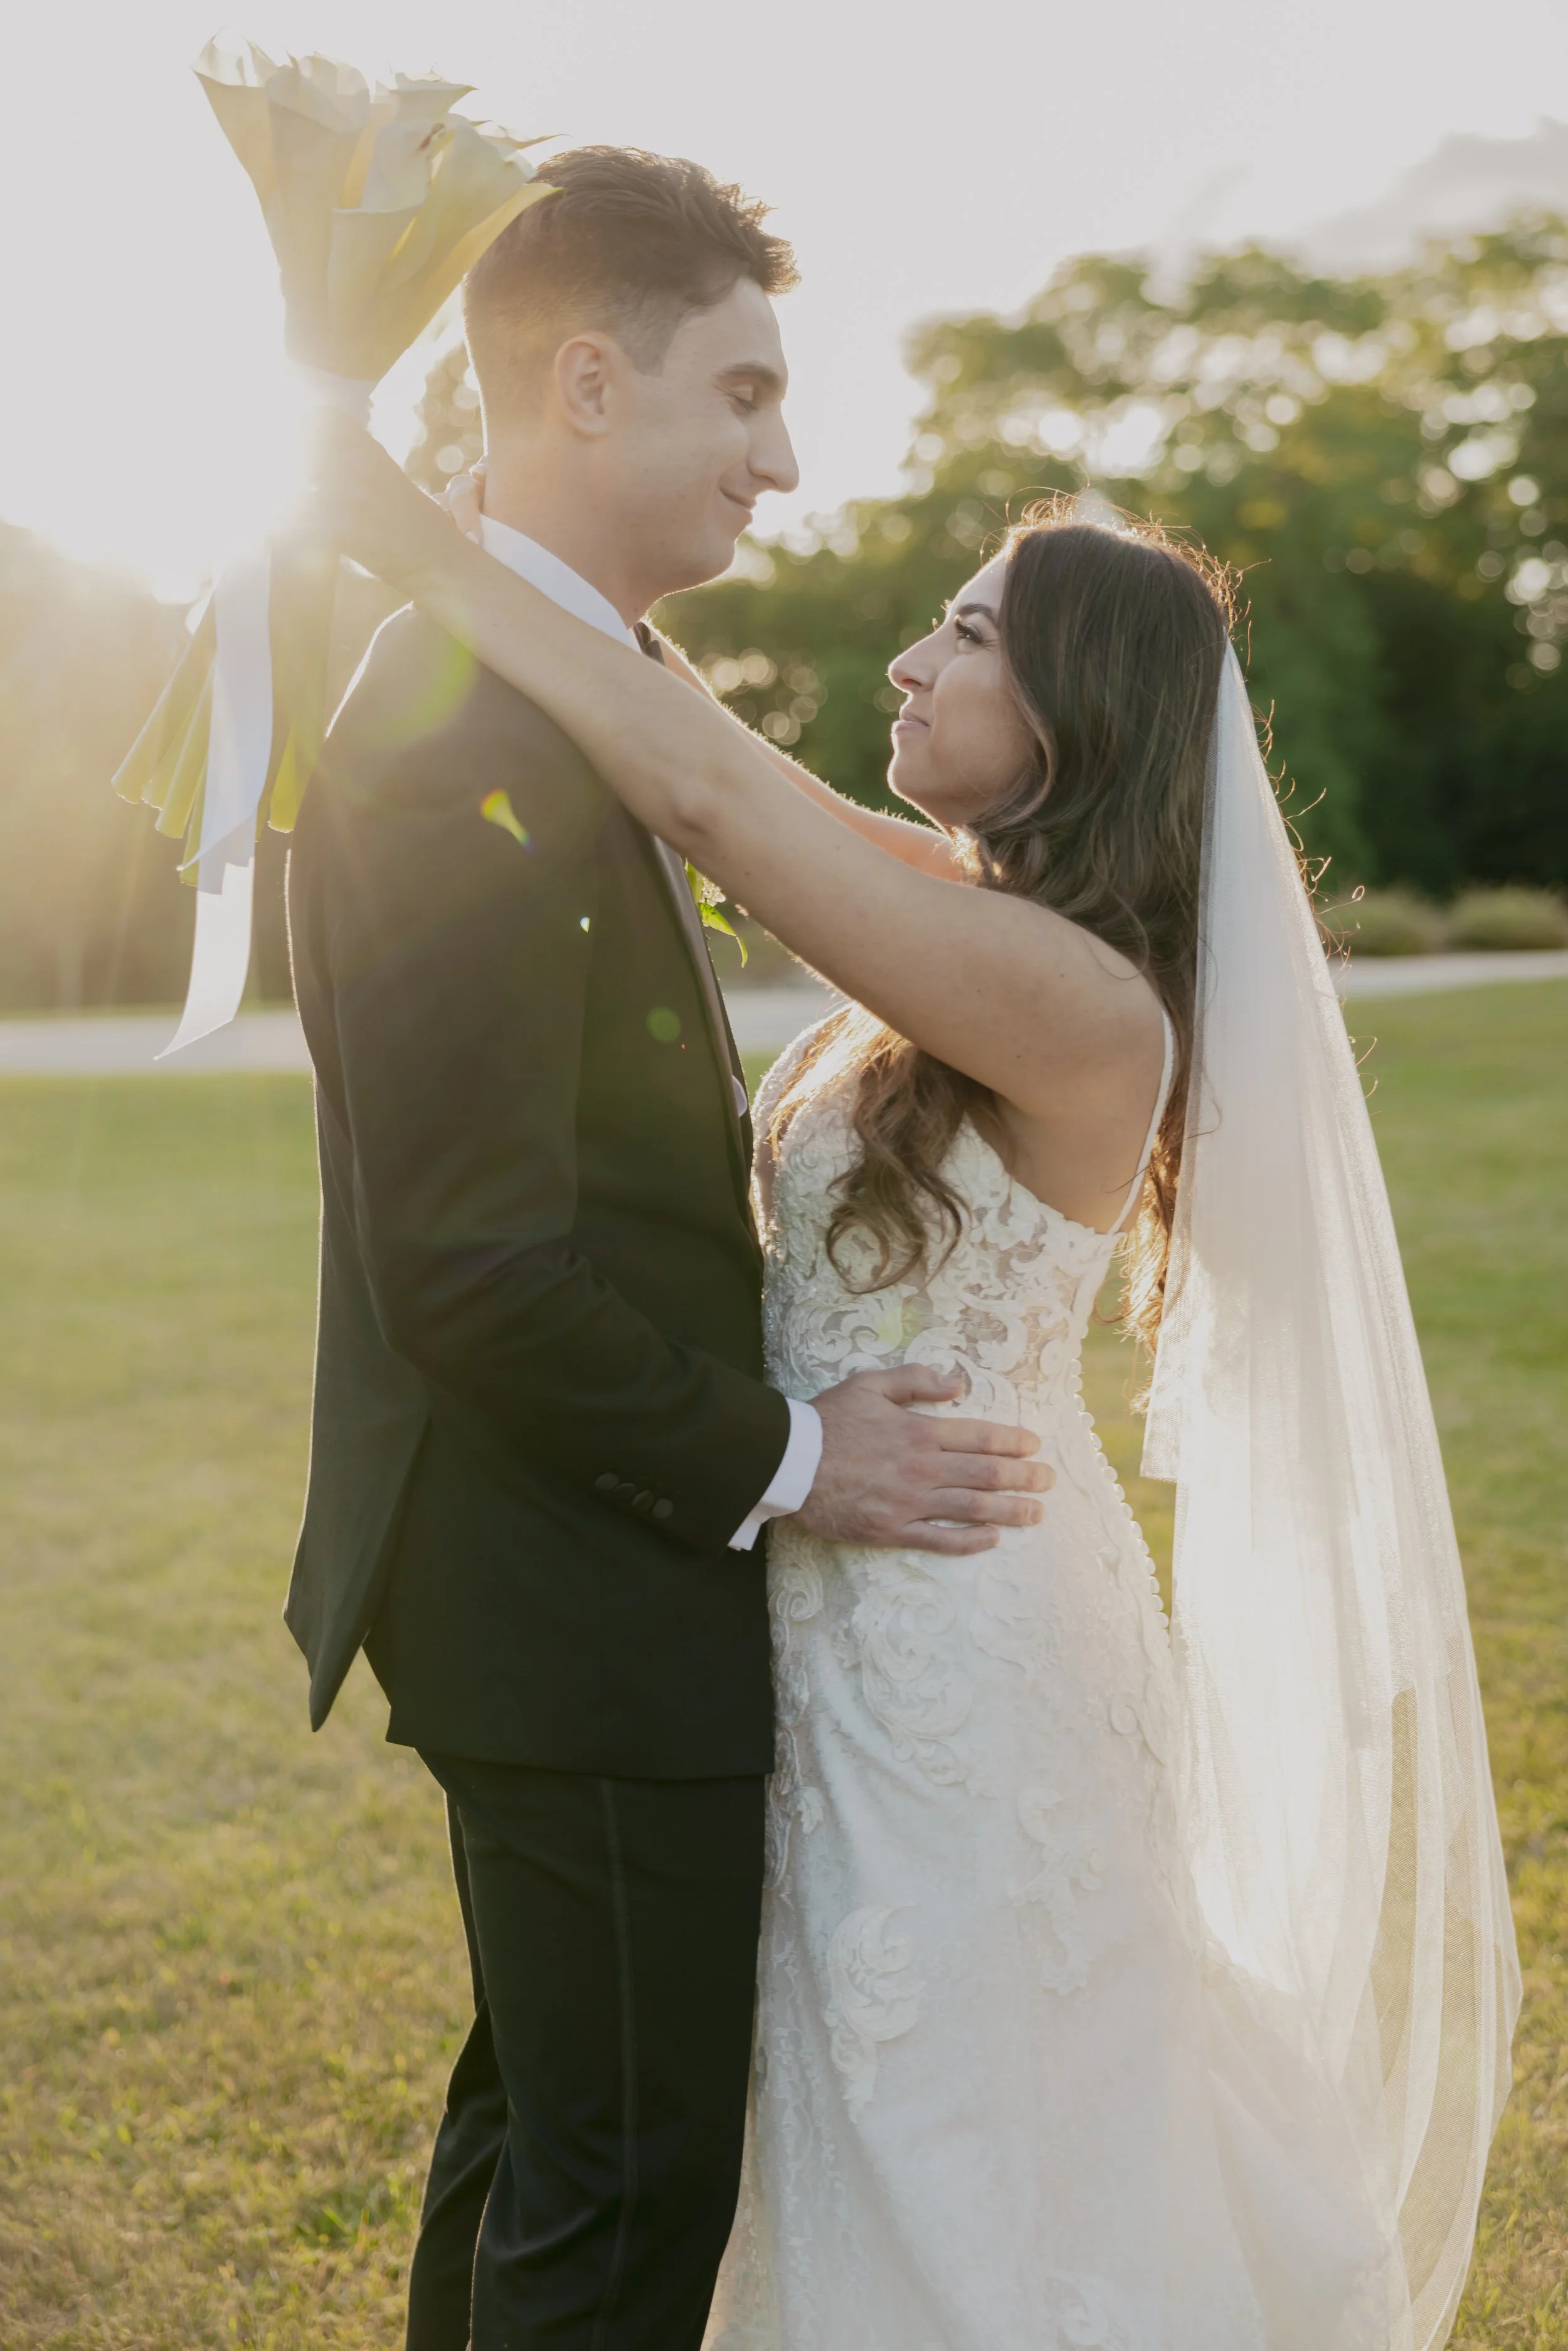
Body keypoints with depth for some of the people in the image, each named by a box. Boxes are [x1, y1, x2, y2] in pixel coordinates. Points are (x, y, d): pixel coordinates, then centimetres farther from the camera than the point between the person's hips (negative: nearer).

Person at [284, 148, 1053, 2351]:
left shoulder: (532, 699, 11)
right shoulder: (472, 743, -23)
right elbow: (475, 1268, -26)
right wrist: (777, 1459, -15)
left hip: (563, 1575, 10)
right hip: (586, 1594, -10)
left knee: (542, 2126, 25)